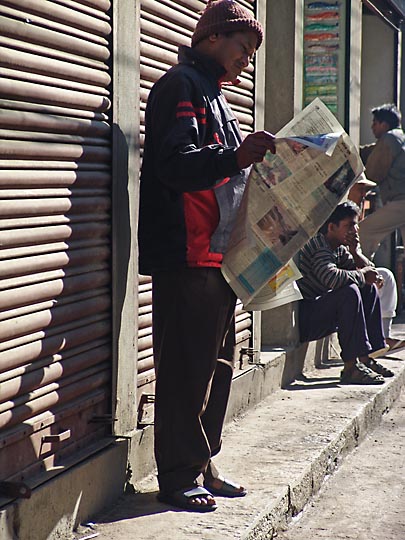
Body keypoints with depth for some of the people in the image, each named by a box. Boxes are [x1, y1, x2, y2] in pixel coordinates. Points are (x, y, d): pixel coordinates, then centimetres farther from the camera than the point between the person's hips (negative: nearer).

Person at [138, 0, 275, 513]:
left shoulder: (213, 95, 23)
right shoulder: (180, 85, -6)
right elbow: (175, 164, -21)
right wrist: (236, 156, -33)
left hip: (218, 256, 10)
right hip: (185, 256, -10)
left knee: (216, 366, 12)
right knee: (185, 369, -6)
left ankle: (201, 465, 21)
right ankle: (179, 475, 1)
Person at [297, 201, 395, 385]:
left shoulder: (339, 249, 13)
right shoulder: (319, 245, -17)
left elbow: (368, 270, 16)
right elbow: (331, 278, -35)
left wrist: (354, 251, -3)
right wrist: (362, 275, -19)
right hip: (304, 320, -11)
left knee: (369, 289, 10)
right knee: (349, 292, -29)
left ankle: (365, 358, 4)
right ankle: (351, 367, -28)